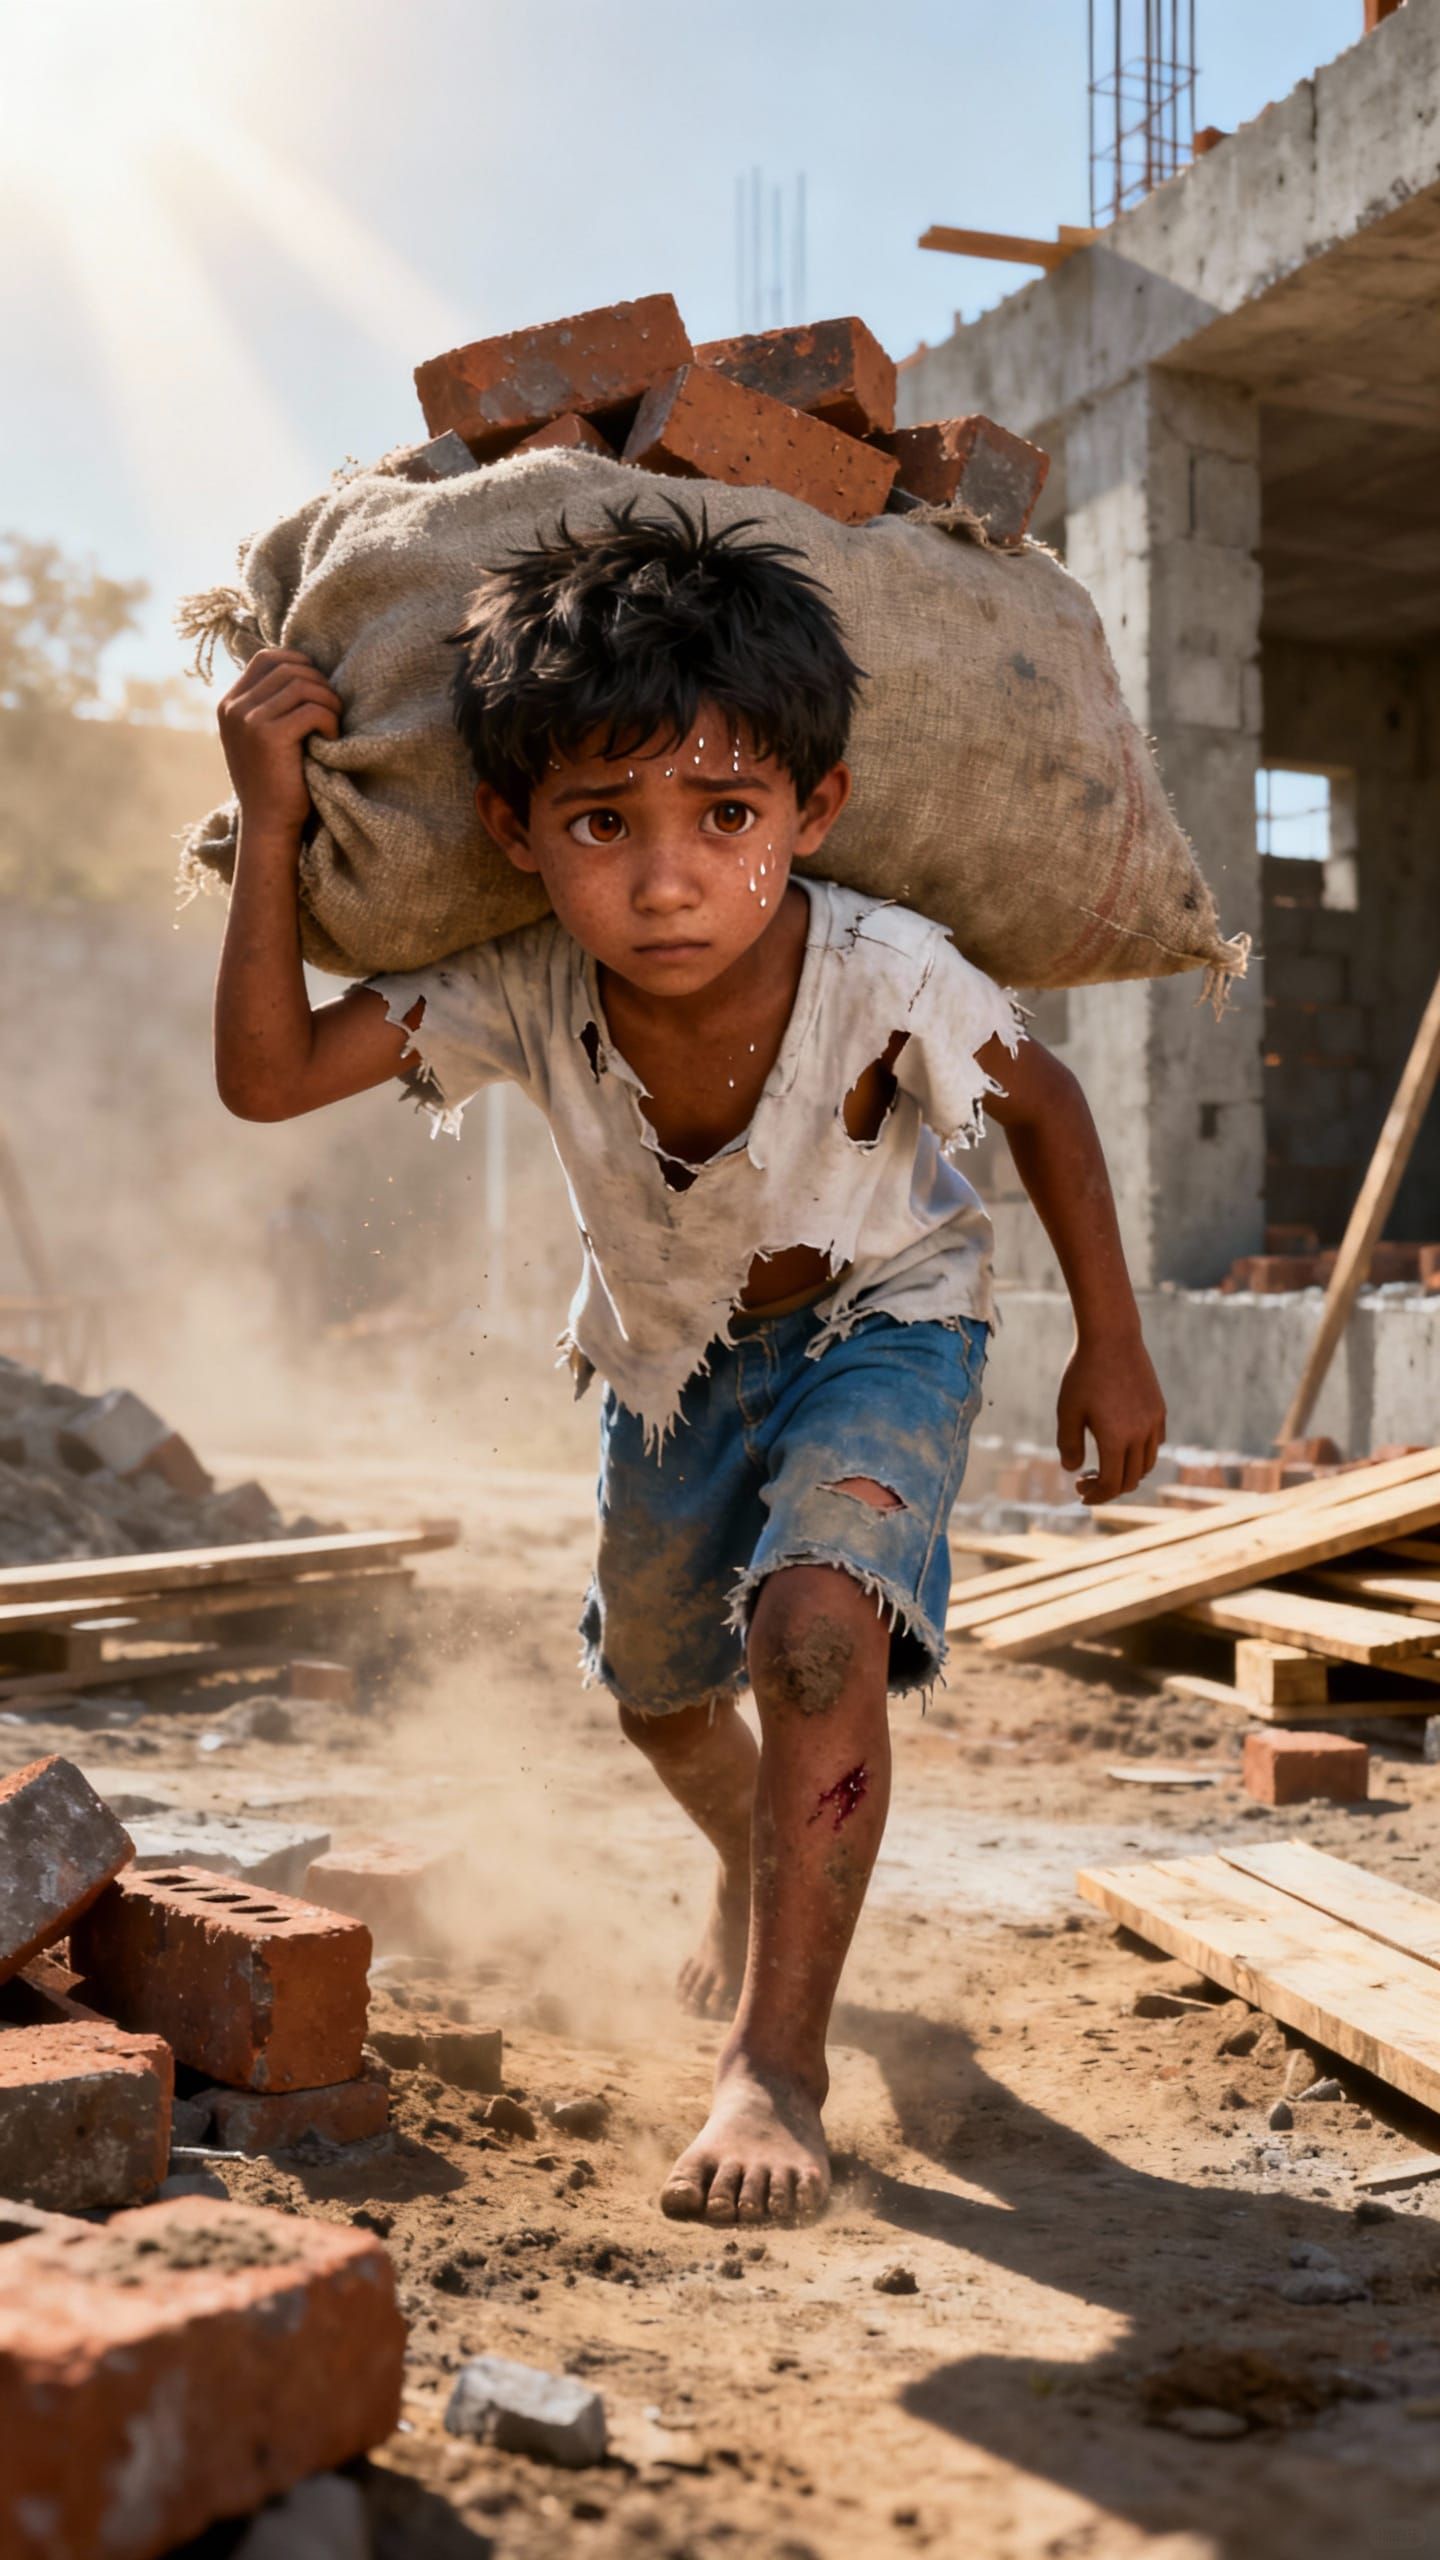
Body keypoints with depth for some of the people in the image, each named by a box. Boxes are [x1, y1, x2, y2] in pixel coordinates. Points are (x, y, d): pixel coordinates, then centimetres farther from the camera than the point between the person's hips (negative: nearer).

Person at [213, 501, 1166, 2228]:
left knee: (817, 1627, -30)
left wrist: (1110, 1348, -9)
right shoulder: (523, 996, -30)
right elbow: (266, 1077, -28)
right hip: (669, 1351, 4)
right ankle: (762, 1871, 57)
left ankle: (778, 2061, -12)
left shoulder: (886, 978, -35)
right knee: (653, 1682, 21)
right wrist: (272, 825, -36)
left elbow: (1044, 1105, -15)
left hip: (879, 1326, -3)